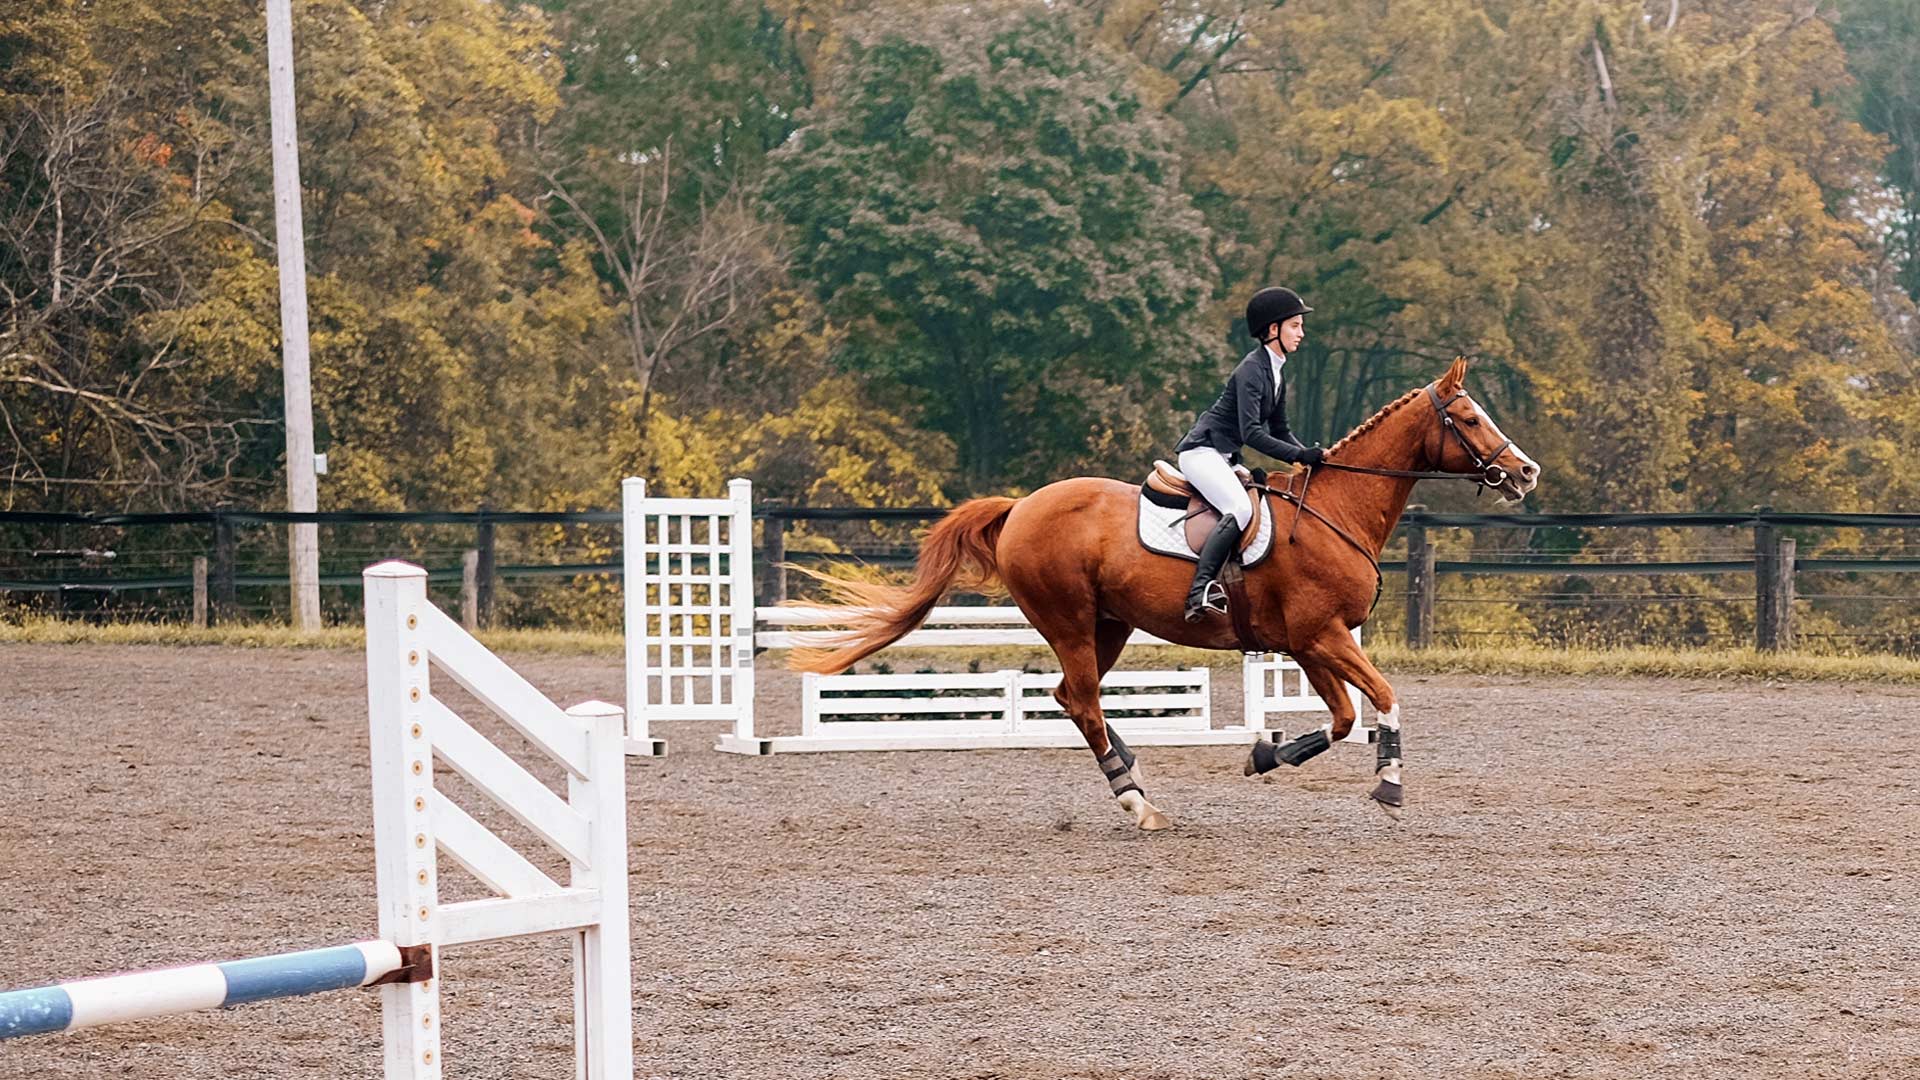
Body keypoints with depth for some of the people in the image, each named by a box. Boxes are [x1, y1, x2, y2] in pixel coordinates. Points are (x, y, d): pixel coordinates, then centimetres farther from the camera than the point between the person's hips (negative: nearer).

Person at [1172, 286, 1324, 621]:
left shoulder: (1275, 374, 15)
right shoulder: (1252, 370, -16)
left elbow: (1279, 431, 22)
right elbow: (1251, 433, -24)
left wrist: (1311, 456, 5)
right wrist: (1299, 455, -27)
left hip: (1224, 459, 11)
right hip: (1202, 451, -11)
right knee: (1240, 509, -31)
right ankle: (1199, 592, -41)